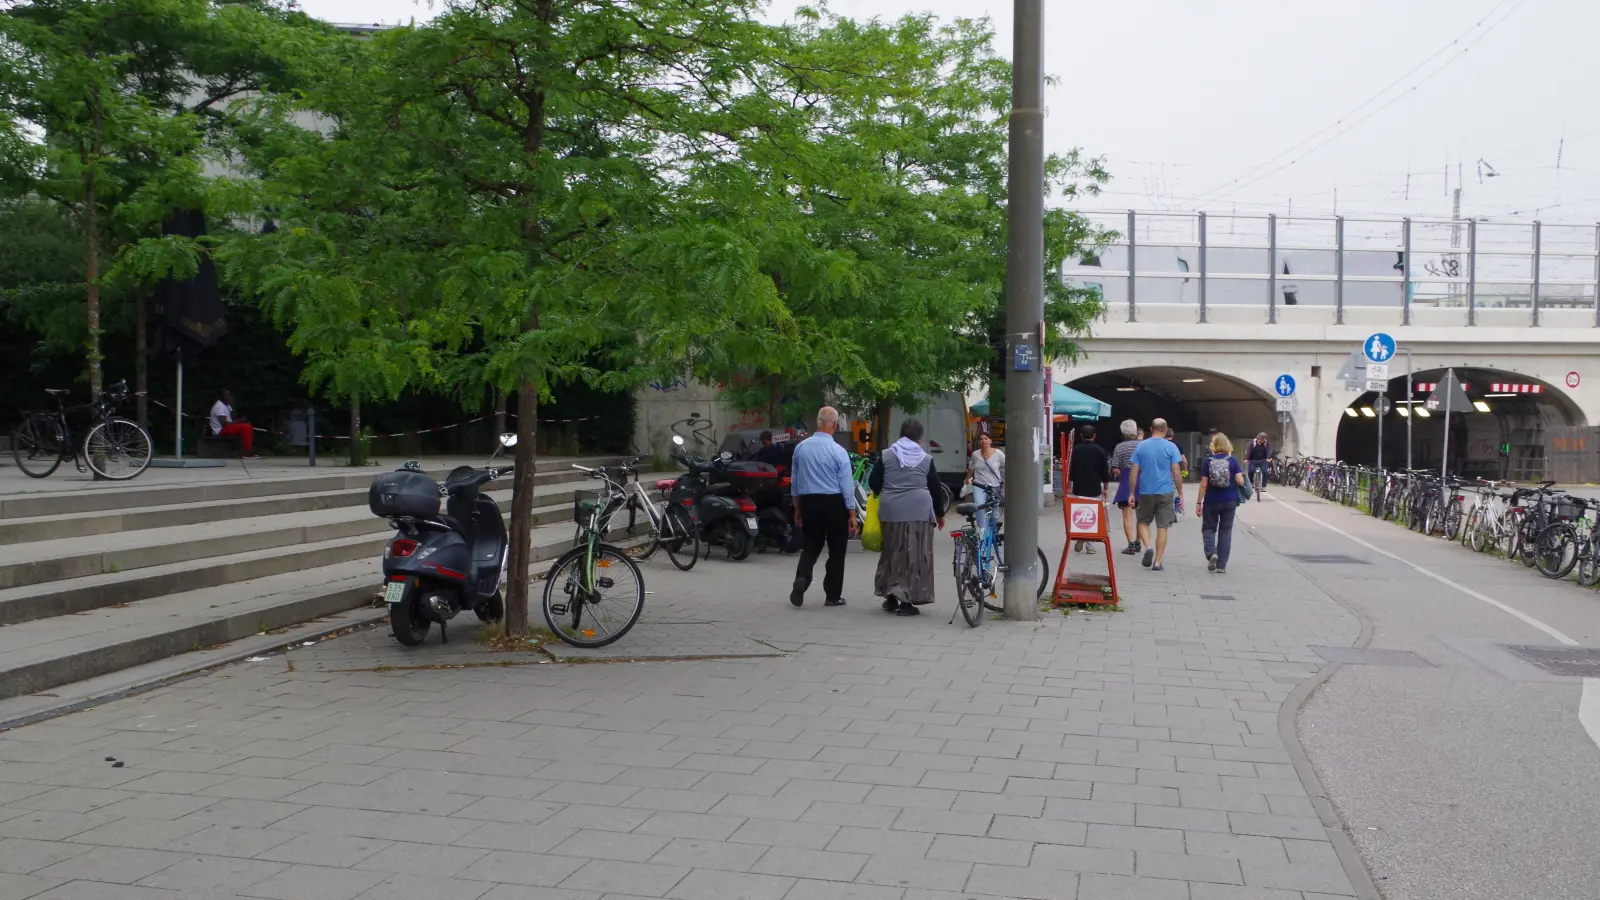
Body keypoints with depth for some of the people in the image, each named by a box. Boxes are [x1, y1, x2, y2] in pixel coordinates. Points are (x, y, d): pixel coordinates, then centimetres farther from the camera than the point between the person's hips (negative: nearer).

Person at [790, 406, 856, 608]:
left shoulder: (801, 448, 2)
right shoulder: (838, 451, -12)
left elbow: (794, 480, 10)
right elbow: (846, 485, -9)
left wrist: (797, 508, 20)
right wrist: (852, 515, -2)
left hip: (808, 502, 4)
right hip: (833, 503, -4)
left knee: (811, 546, 13)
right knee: (836, 550, 8)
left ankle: (801, 578, -12)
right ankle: (833, 596, 13)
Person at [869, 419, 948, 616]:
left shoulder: (886, 456, 5)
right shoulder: (926, 459, 3)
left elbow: (873, 484, 4)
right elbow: (935, 489, 6)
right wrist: (939, 513, 18)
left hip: (891, 511, 2)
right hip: (918, 512, -2)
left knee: (892, 552, 14)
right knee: (914, 555, 2)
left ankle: (891, 597, 19)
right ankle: (907, 601, 1)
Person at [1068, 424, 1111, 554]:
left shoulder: (1076, 450, -3)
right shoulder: (1100, 451, -2)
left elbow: (1071, 470, 0)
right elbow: (1105, 471, 2)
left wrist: (1069, 487, 9)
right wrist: (1105, 488, 12)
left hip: (1079, 489, 0)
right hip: (1095, 490, 0)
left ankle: (1080, 539, -4)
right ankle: (1088, 542, 4)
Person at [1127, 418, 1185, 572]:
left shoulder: (1141, 446, 1)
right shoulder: (1171, 447, -4)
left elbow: (1134, 472, 0)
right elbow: (1177, 472, -6)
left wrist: (1131, 493, 6)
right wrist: (1180, 493, 2)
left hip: (1145, 492, 1)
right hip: (1165, 493, -1)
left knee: (1143, 522, 17)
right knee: (1162, 527, 5)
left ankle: (1148, 547, -9)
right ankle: (1157, 562, 5)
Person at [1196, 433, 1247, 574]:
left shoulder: (1209, 461, -5)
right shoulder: (1233, 461, -3)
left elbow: (1204, 484, -7)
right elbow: (1240, 481, -9)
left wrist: (1198, 502, -1)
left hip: (1211, 501, -1)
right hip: (1229, 501, 1)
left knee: (1208, 528, 15)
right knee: (1225, 531, 9)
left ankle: (1211, 553, -11)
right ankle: (1221, 565, 7)